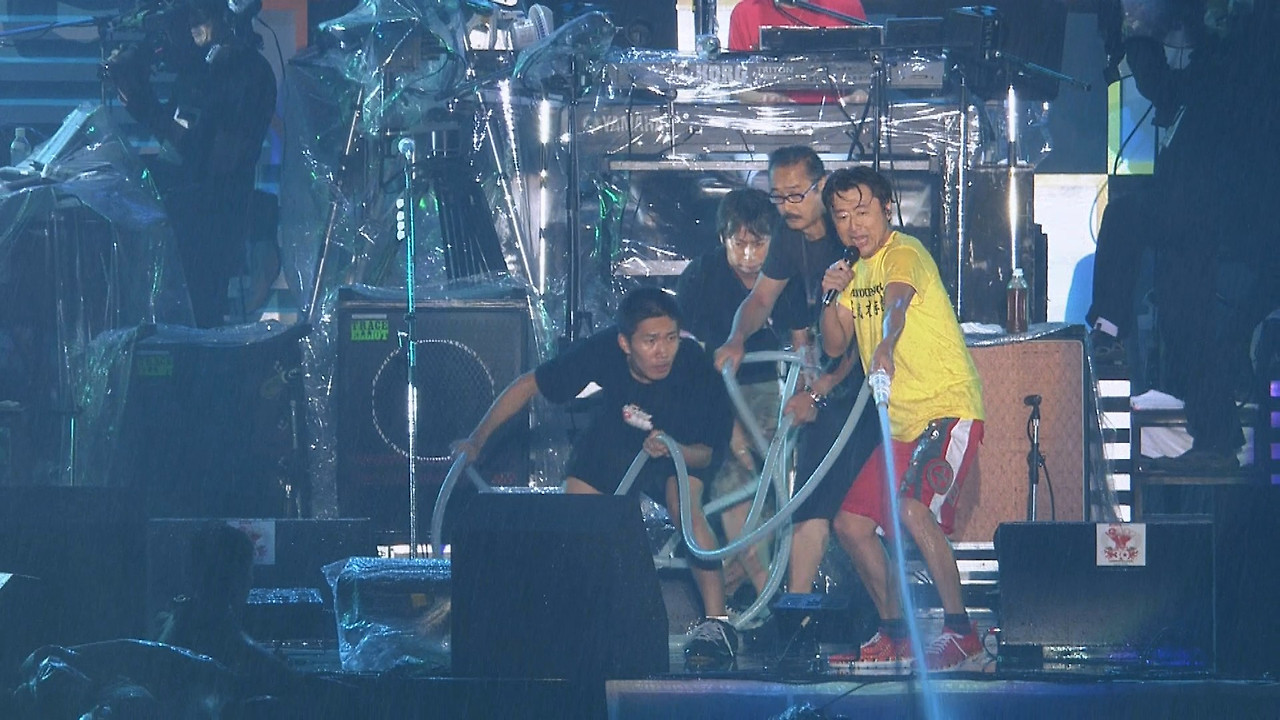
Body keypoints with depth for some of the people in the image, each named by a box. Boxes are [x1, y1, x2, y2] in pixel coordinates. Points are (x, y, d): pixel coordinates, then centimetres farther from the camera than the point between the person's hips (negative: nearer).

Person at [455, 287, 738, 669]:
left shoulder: (696, 369, -36)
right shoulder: (602, 351, -33)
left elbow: (709, 452, -23)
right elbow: (528, 384, -20)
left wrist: (672, 449, -45)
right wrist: (477, 440, -20)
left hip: (684, 444, -3)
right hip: (616, 435, 3)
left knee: (684, 503, -31)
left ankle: (716, 622, -24)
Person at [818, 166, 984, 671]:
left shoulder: (903, 253, -11)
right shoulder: (857, 272, 16)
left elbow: (897, 300, -34)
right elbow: (834, 346, 12)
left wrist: (884, 348, -55)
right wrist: (830, 297, -7)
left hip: (949, 408, -9)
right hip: (900, 422, 9)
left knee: (911, 506, -30)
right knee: (851, 523, 8)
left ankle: (959, 629, -24)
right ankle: (895, 630, 23)